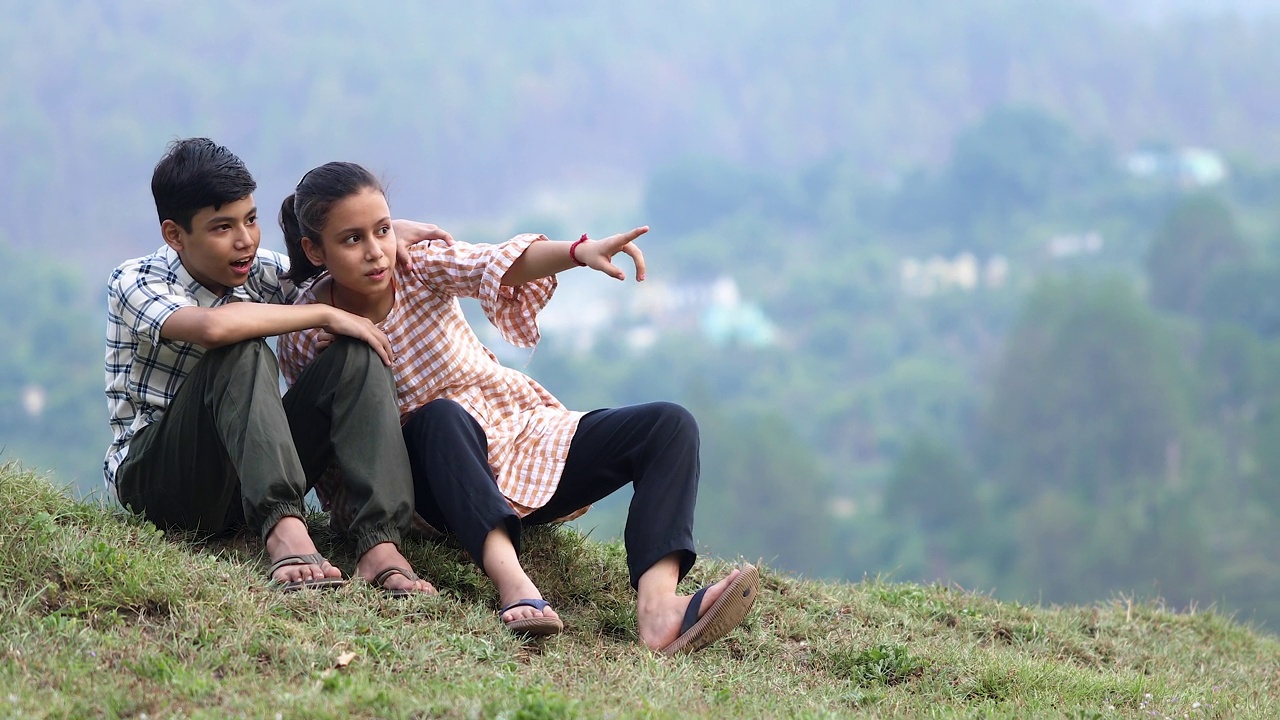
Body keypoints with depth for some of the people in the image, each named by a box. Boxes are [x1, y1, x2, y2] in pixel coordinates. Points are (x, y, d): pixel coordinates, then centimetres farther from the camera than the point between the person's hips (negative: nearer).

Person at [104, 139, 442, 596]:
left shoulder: (259, 274, 6)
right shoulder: (135, 283, -13)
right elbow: (213, 326, -34)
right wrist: (326, 315, -25)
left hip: (250, 483, 6)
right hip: (152, 480, -6)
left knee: (358, 356, -14)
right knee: (242, 353, -30)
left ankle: (379, 545, -33)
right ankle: (284, 531, -47)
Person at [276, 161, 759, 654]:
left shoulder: (419, 268, -8)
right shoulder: (305, 338, -8)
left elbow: (498, 265, -28)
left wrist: (578, 252, -47)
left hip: (528, 435, 3)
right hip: (446, 477, -3)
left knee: (669, 426, -20)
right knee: (440, 415, -37)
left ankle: (657, 604, -46)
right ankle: (512, 583, -57)